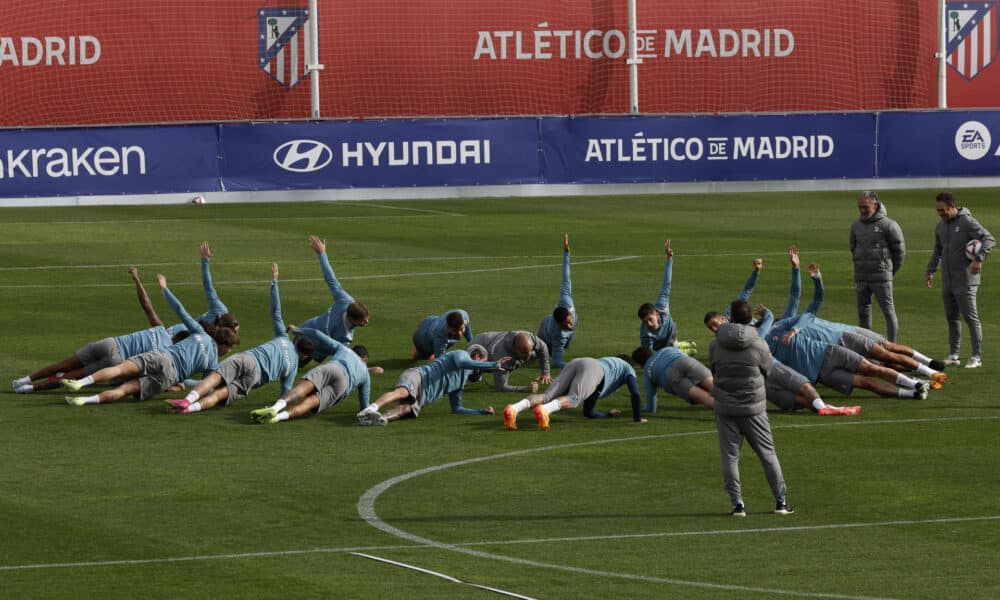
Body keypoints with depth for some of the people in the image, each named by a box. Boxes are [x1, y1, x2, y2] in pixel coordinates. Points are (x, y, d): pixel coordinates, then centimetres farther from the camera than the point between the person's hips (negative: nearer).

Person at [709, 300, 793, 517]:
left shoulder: (715, 345, -4)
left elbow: (714, 371, 5)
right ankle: (781, 501, 14)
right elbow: (768, 368, 5)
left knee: (730, 456, 5)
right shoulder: (758, 345, -10)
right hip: (753, 409, -1)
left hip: (725, 408, 1)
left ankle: (737, 503, -1)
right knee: (767, 454, 10)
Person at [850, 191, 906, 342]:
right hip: (861, 277, 6)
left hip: (881, 276, -6)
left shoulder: (888, 225, -8)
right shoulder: (856, 226, 9)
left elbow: (900, 250, -2)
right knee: (863, 311, 9)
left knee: (888, 311, -6)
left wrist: (890, 270, 4)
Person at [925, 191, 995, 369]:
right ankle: (953, 355, 18)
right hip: (947, 281, 7)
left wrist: (978, 259, -29)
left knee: (971, 317, -6)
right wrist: (930, 271, 18)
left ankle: (976, 357, -4)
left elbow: (989, 240, -18)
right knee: (952, 318, 11)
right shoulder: (941, 226, 13)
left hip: (965, 281, -7)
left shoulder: (967, 222, -11)